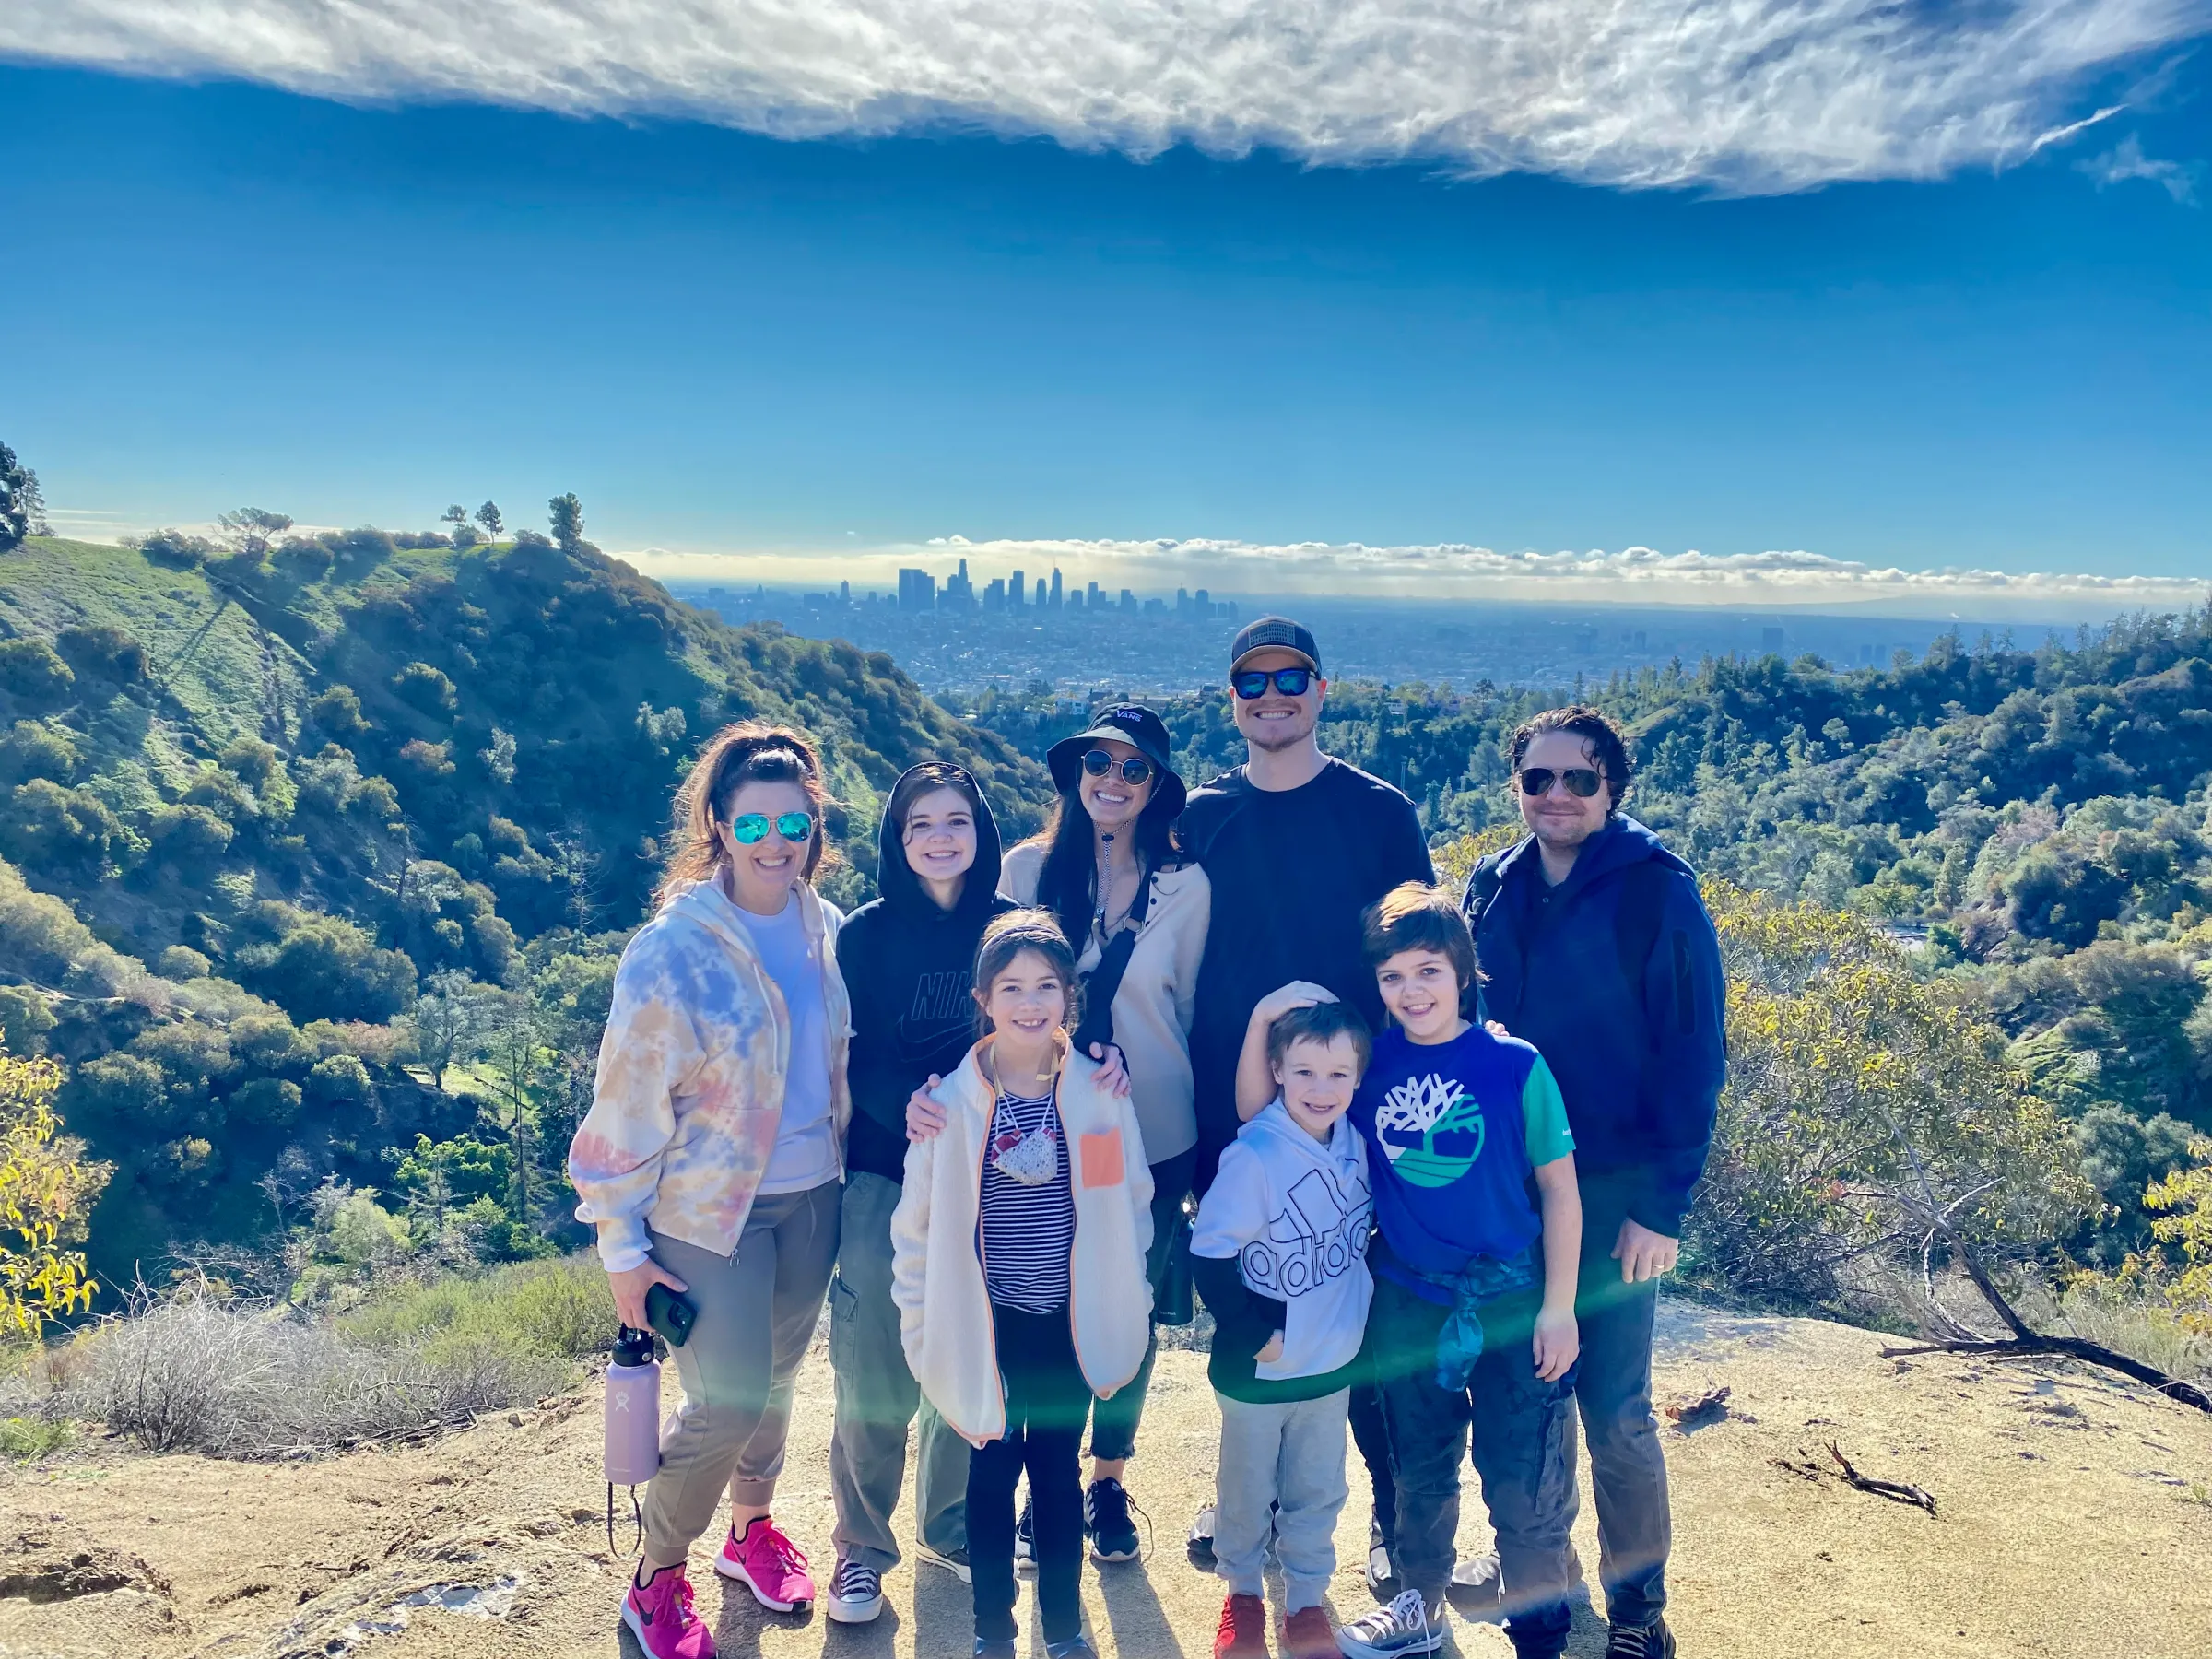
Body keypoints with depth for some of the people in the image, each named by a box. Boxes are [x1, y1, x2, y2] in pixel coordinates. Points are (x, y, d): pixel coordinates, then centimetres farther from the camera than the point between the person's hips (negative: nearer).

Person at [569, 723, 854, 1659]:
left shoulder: (823, 930, -1)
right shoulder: (673, 950, -18)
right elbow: (628, 1105, -14)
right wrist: (622, 1246, -10)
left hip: (811, 1197, 5)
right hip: (709, 1211, -5)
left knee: (777, 1379, 18)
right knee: (728, 1403, -2)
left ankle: (752, 1529, 44)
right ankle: (656, 1581, 23)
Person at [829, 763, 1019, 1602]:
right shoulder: (867, 933, -3)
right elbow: (856, 1062, -8)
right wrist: (917, 1110, -27)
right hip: (886, 1178, -2)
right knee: (875, 1372, 3)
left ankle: (949, 1525, 33)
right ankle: (863, 1543, 24)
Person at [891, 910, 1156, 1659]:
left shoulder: (1100, 1094, -7)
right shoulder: (953, 1101, -11)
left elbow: (1131, 1207, 2)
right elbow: (917, 1224, -4)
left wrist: (1123, 1309, 4)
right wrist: (924, 1325, -1)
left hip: (1069, 1326, 1)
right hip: (988, 1326, -1)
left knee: (1059, 1474, 15)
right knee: (991, 1474, 13)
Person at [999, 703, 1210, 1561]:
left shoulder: (1187, 887, -3)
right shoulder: (1028, 868, -4)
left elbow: (1186, 1009, 6)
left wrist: (1151, 1081, 9)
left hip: (1153, 1137, 0)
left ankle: (1108, 1483, 33)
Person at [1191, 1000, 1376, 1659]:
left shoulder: (1354, 1145, -6)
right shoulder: (1253, 1157, -23)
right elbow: (1209, 1255, -19)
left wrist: (1355, 1313, 7)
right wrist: (1254, 1335, -17)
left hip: (1334, 1364, 4)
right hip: (1259, 1372, -4)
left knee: (1317, 1494, 19)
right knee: (1247, 1493, 16)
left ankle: (1307, 1602, 38)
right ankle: (1242, 1593, 39)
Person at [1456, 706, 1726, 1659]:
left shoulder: (1658, 892, -10)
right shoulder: (1493, 887, 4)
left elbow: (1694, 1055, -10)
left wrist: (1665, 1205, -13)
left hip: (1611, 1190, -4)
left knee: (1615, 1411, 5)